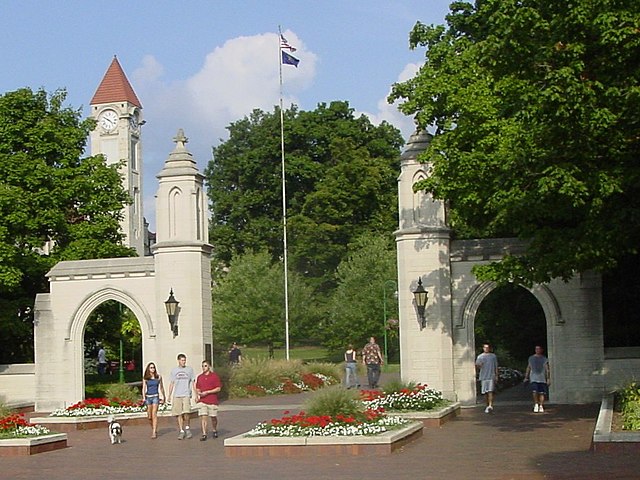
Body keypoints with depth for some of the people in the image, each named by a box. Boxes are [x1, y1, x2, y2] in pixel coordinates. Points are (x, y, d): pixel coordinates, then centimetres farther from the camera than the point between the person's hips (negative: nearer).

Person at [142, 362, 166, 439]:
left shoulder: (158, 377, 4)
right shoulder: (145, 378, 3)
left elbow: (161, 387, 13)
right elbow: (143, 388, 2)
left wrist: (163, 397, 16)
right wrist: (143, 397, -10)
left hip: (155, 396, -2)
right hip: (148, 397, 2)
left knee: (154, 414, -13)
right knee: (150, 416, 7)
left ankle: (154, 432, -16)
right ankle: (153, 429, 30)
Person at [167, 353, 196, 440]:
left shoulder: (189, 369, 7)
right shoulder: (174, 370, 10)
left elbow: (193, 383, 9)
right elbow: (171, 383, 15)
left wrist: (196, 394, 2)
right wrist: (169, 395, 10)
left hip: (186, 395, -2)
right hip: (177, 395, 2)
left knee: (186, 413, -15)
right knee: (179, 414, 1)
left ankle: (187, 428, 6)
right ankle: (181, 431, 8)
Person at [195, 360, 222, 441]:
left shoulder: (214, 376, -1)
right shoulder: (199, 377, 11)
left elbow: (218, 388, -6)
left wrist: (207, 392, -14)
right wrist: (197, 395, -1)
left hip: (212, 401, -2)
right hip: (202, 401, 2)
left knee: (213, 417, 9)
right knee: (203, 417, -9)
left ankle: (214, 430, 34)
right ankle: (204, 434, -10)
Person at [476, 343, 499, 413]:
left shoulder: (493, 356, 10)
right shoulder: (480, 357, 8)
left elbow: (496, 367, 12)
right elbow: (476, 367, 6)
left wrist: (496, 376, 5)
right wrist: (478, 366, -18)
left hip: (491, 377, -1)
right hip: (483, 377, 2)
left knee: (490, 392, -14)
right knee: (485, 393, 5)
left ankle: (490, 406, -23)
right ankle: (488, 406, 17)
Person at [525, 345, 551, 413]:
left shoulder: (544, 359, 6)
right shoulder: (531, 358, 12)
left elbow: (547, 369, 2)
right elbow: (528, 368, 19)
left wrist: (548, 379, -5)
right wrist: (526, 377, 16)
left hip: (542, 379, 0)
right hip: (534, 378, 0)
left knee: (542, 393, -4)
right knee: (535, 392, -14)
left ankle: (541, 406, 5)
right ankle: (536, 405, 3)